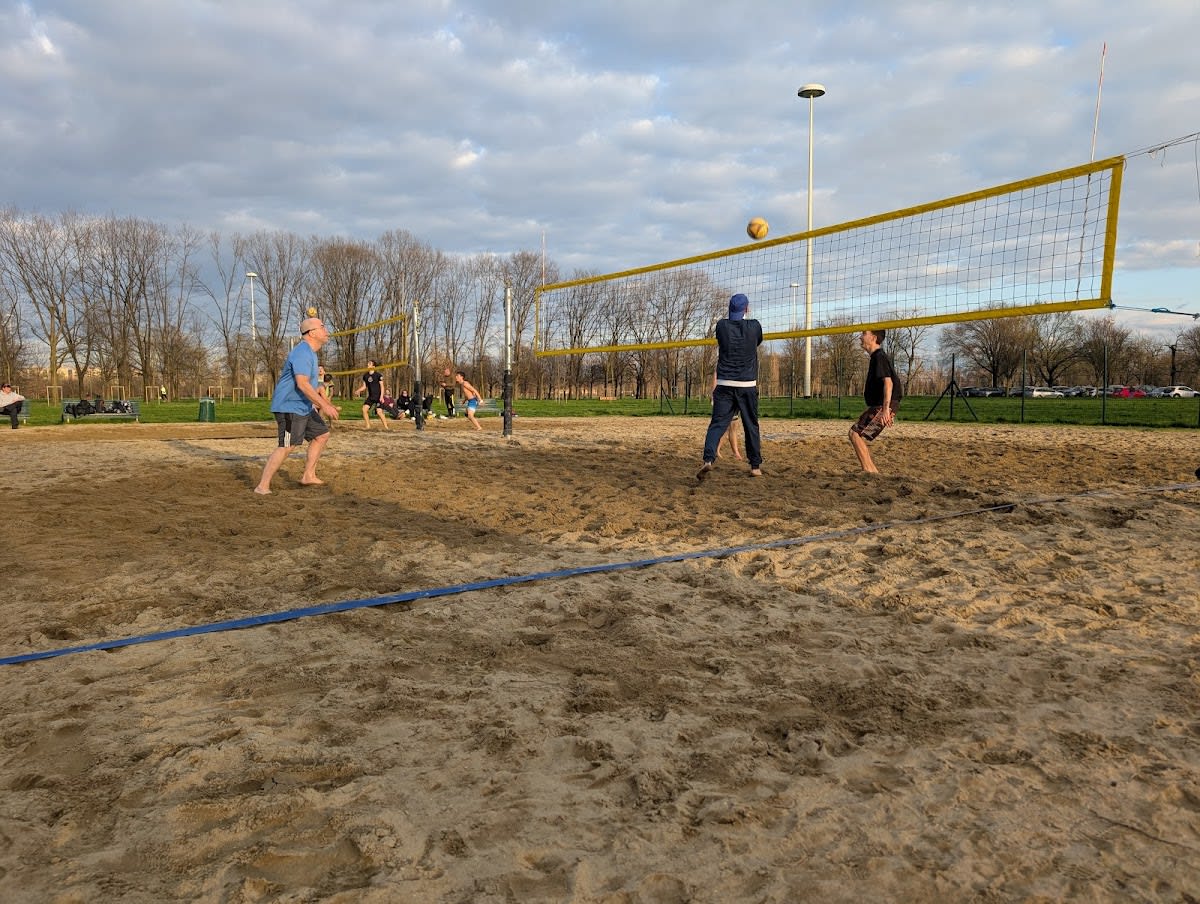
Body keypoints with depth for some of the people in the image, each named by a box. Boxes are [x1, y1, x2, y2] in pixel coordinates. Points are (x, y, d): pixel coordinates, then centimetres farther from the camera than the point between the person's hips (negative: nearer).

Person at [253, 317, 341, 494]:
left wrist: (324, 402, 25)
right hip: (290, 407, -11)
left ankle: (308, 475, 20)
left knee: (322, 434, 14)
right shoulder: (303, 352, -19)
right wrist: (325, 405, -28)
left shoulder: (310, 352, 15)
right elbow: (302, 384, -28)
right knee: (287, 447, -13)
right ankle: (262, 486, -9)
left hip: (304, 407, 11)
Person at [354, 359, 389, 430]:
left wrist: (381, 396, -17)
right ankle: (368, 426, 1)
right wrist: (358, 391, -4)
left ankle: (386, 427, 0)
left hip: (378, 397, -6)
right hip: (370, 397, 6)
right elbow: (364, 386, 15)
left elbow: (382, 386, -7)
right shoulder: (365, 376, 8)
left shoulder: (378, 375, -8)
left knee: (379, 412, -12)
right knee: (364, 409, -8)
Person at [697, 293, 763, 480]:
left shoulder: (722, 326, 0)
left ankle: (708, 459, -24)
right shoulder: (755, 326, 0)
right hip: (748, 386, 0)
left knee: (717, 423, -3)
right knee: (751, 426, 11)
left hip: (724, 385, 0)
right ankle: (755, 466, 18)